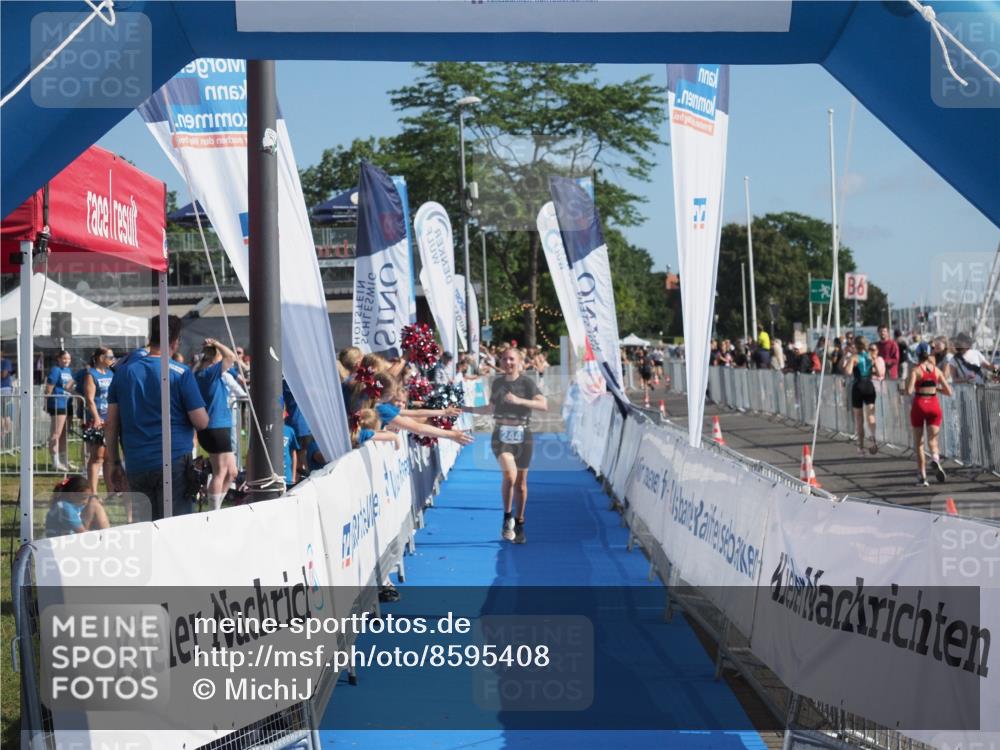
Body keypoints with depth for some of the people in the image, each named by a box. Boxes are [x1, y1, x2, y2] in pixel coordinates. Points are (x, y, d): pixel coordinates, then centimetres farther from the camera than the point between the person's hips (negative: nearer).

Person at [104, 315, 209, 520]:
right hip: (174, 463, -4)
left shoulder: (123, 372, 9)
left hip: (135, 466, 4)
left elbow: (111, 424, 9)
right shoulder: (181, 373, -4)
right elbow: (201, 422, -6)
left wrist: (113, 463, 15)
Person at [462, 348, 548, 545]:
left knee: (520, 482, 6)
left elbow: (544, 405, -15)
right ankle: (507, 517, -6)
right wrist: (468, 409, 20)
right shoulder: (497, 383, 8)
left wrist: (519, 400, -24)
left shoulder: (527, 383, -3)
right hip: (501, 436, 1)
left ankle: (519, 525, 20)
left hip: (522, 436, -1)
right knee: (510, 474, -23)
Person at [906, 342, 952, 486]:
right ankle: (935, 459, -30)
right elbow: (949, 392, 6)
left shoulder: (915, 370, -5)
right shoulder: (936, 370, 5)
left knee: (918, 443, 10)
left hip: (919, 405, -2)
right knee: (932, 440, 5)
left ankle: (922, 476, 6)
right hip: (934, 405, 2)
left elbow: (909, 391, -17)